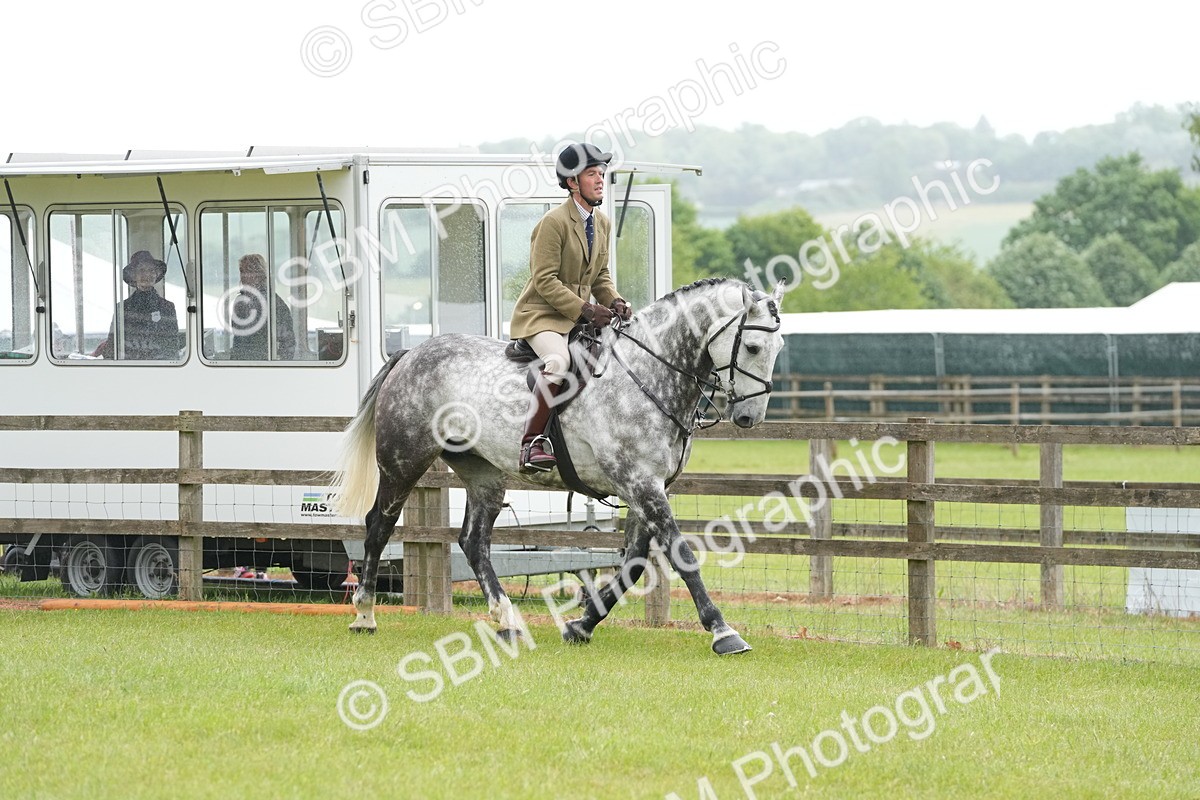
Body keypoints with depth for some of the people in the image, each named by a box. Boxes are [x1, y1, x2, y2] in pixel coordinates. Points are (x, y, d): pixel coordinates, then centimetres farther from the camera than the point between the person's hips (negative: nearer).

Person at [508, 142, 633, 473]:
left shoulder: (602, 223, 10)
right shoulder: (554, 223, -15)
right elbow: (545, 280, -19)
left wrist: (614, 302, -4)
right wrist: (584, 310, -25)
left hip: (581, 315, 8)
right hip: (541, 314, -8)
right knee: (558, 360, -36)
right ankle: (531, 443, -33)